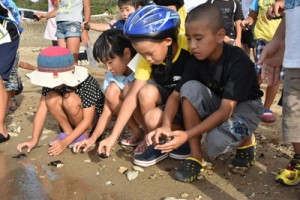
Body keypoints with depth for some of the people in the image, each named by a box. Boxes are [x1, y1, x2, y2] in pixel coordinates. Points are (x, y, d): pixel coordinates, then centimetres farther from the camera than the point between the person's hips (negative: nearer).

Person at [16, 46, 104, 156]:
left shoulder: (86, 84, -30)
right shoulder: (50, 82, -17)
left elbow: (87, 120, -28)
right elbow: (42, 110, -14)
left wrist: (65, 142, -35)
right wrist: (34, 140, -20)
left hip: (93, 119, -4)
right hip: (72, 119, 5)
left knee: (70, 100, -32)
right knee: (51, 98, -23)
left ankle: (84, 134, -10)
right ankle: (68, 131, -6)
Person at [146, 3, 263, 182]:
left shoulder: (238, 61, -30)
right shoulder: (196, 60, -14)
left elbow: (226, 110, -33)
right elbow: (176, 95, -15)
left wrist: (187, 135, -42)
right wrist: (165, 126, -35)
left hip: (246, 106, -5)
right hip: (217, 103, 5)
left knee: (217, 141, -36)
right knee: (190, 87, -26)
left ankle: (246, 139, 2)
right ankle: (196, 156, -17)